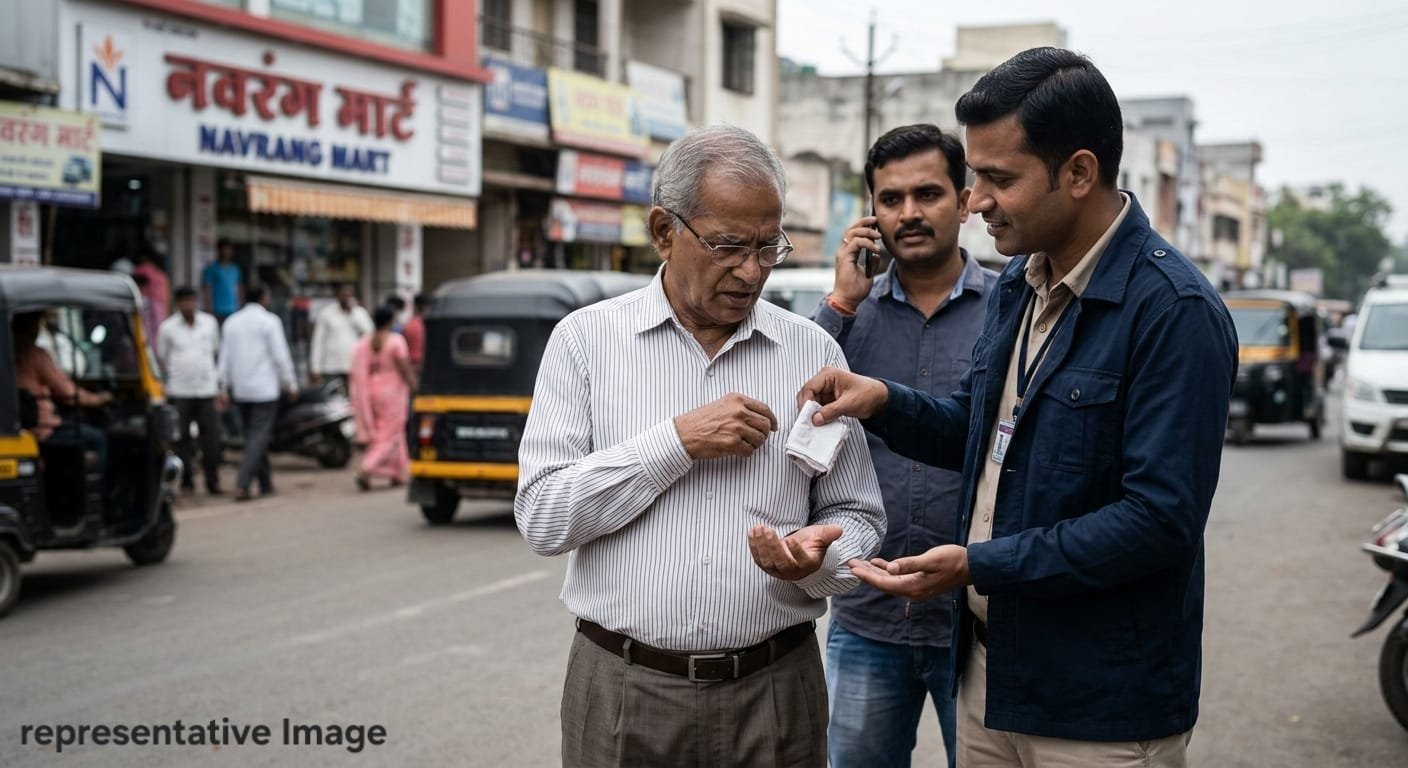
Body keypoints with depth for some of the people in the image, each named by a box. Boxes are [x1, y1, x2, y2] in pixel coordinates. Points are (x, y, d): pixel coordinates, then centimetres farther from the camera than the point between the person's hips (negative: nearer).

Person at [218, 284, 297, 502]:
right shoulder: (269, 321, -7)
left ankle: (266, 484, 21)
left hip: (240, 390, 6)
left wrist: (224, 388, 13)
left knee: (253, 435, 15)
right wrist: (291, 384, -2)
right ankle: (242, 485, -18)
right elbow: (280, 356, -9)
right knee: (259, 437, -6)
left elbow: (225, 357, 9)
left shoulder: (231, 322, 9)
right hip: (265, 388, -6)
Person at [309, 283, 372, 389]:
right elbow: (318, 342, 4)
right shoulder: (325, 313, 5)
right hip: (332, 369, -1)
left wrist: (353, 310, -10)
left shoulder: (359, 312, 8)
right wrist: (316, 369, -1)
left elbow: (368, 331, -9)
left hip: (355, 368, 1)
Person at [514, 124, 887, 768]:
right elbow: (541, 516, -9)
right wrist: (677, 442, -16)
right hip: (623, 691, -1)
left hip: (775, 691, 2)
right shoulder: (587, 340, -1)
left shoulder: (814, 353, 3)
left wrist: (817, 557, -15)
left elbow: (857, 519, 7)